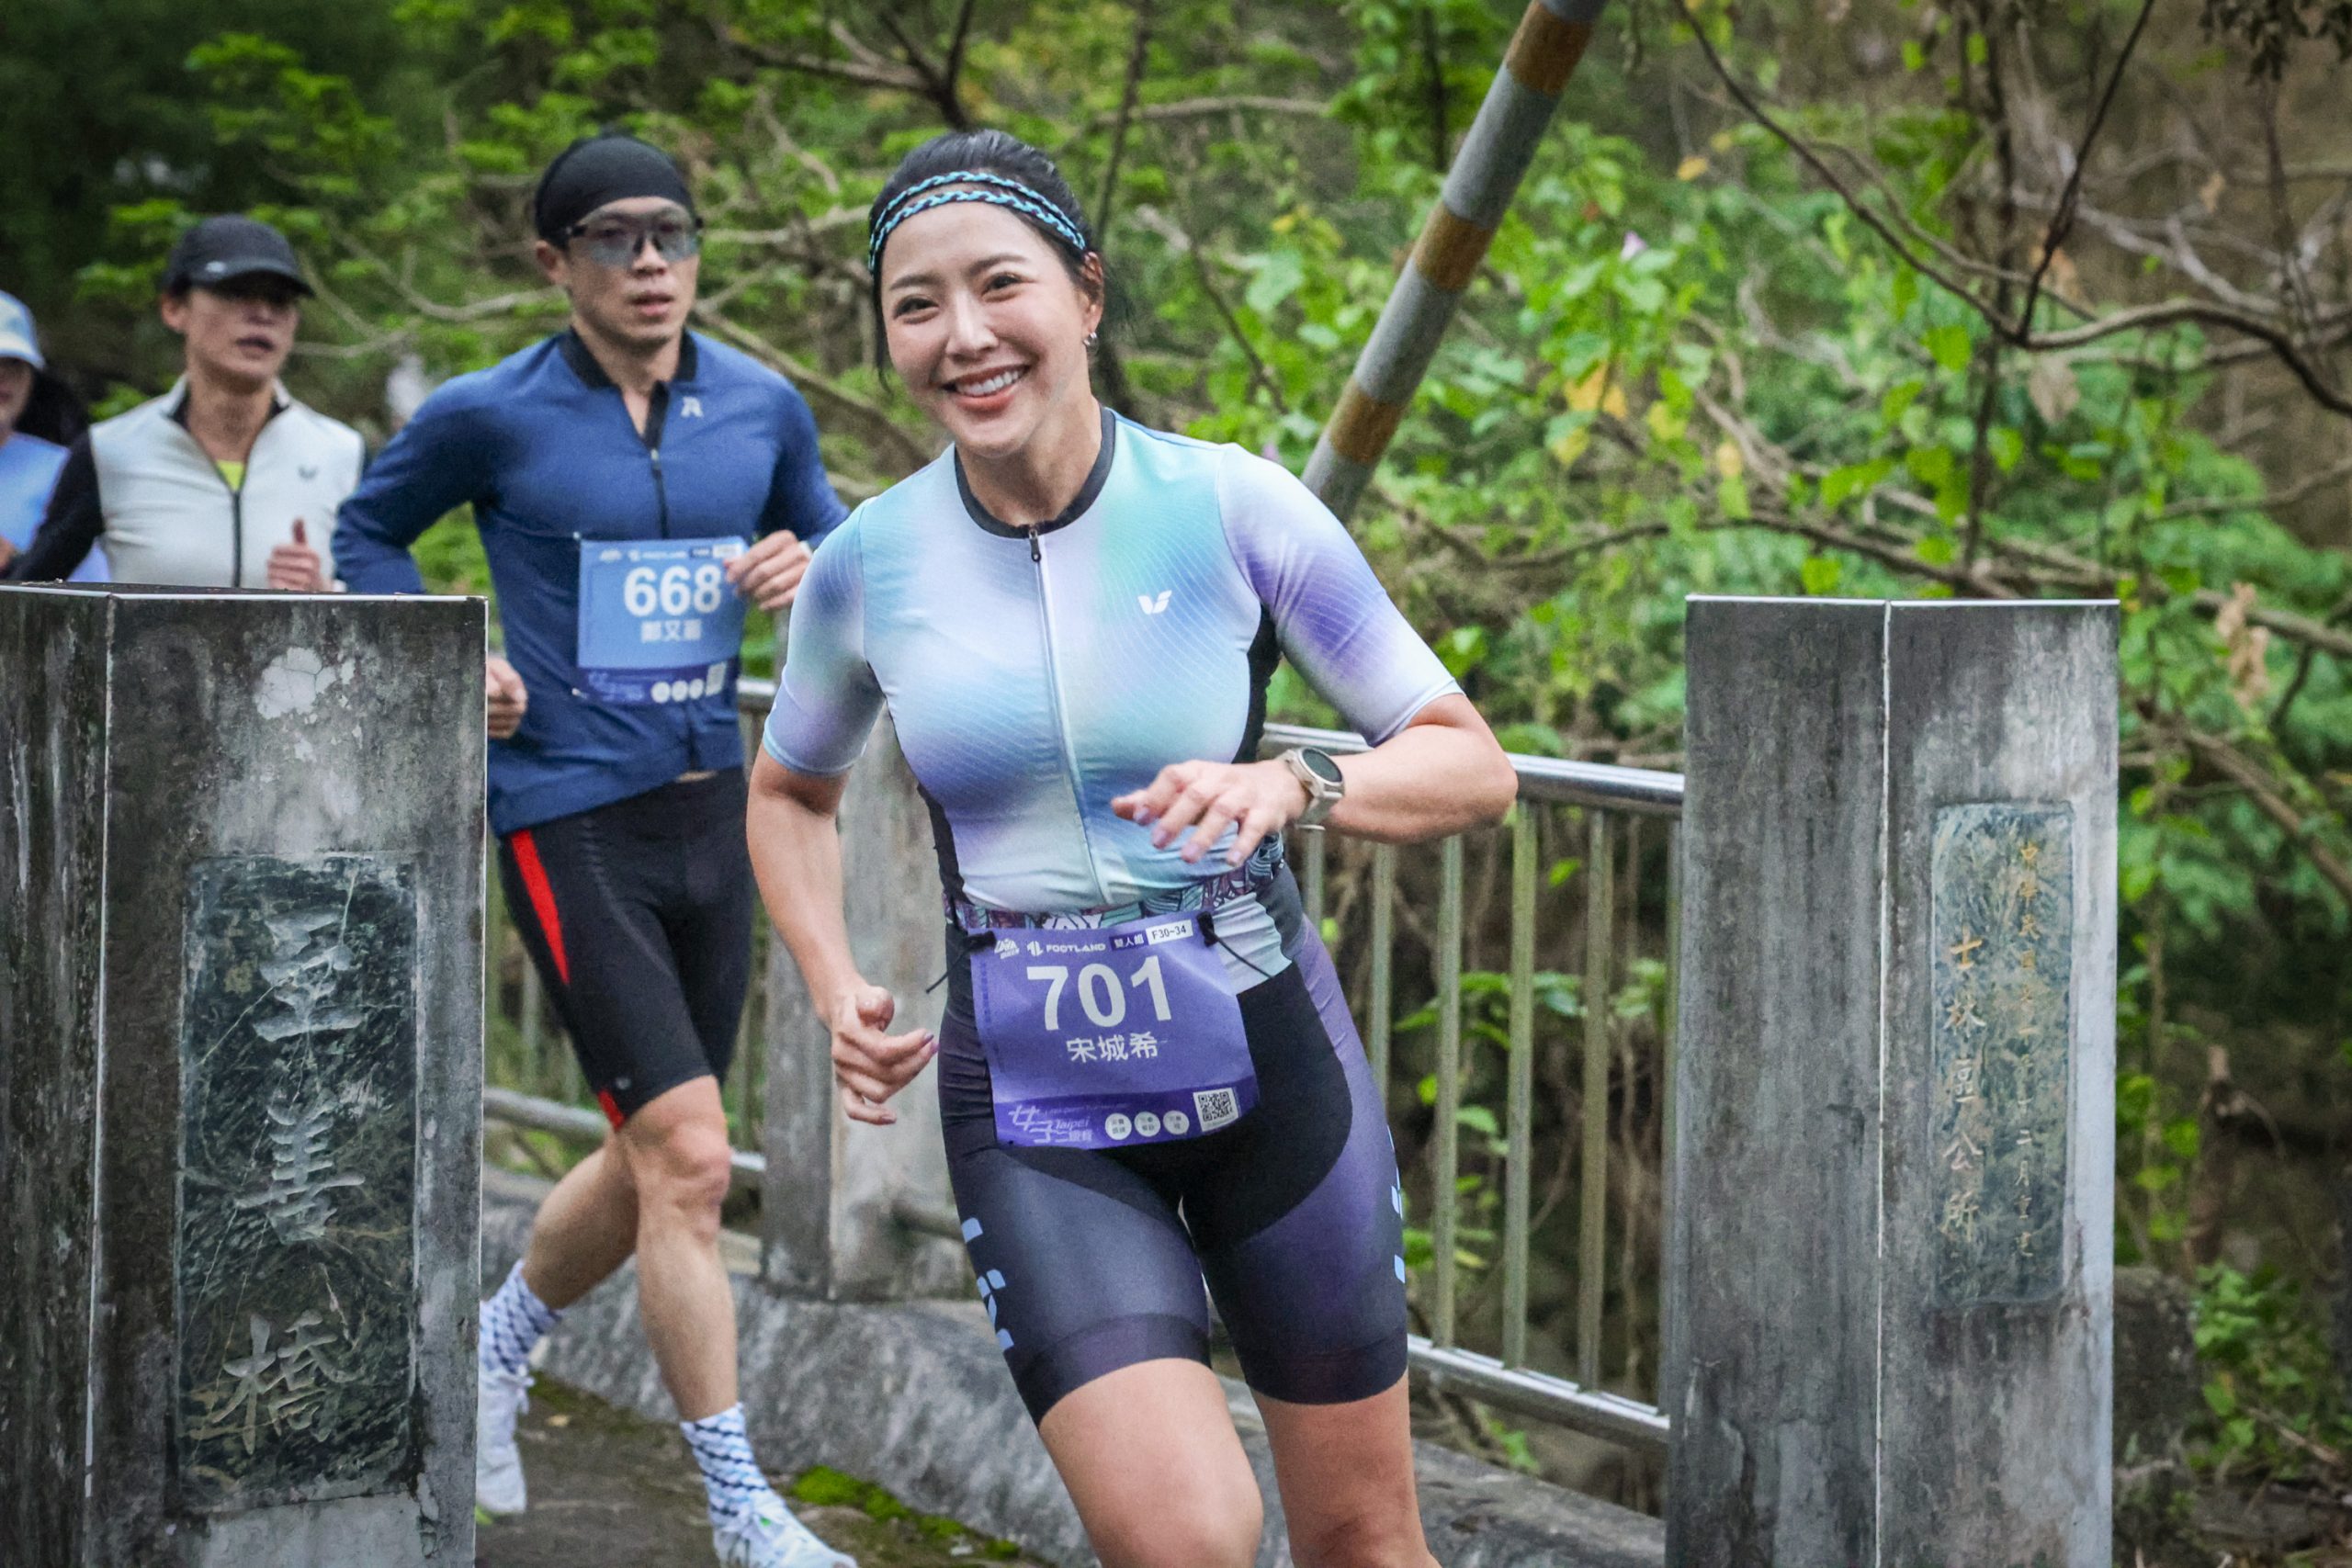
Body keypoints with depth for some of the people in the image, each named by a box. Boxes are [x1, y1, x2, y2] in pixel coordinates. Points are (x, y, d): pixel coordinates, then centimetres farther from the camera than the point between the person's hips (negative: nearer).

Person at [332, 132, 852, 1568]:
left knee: (655, 1161, 15)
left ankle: (499, 1342, 44)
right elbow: (370, 528, 10)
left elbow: (834, 537, 19)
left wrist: (810, 568, -5)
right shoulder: (492, 416, -6)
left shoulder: (763, 407, 4)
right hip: (569, 817, -5)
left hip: (712, 809, 5)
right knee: (689, 1155, -12)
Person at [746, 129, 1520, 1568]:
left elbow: (1474, 765, -6)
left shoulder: (1234, 506, -9)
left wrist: (1291, 786, -26)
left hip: (1269, 1064, 0)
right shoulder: (868, 563, -2)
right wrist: (838, 992, 1)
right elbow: (789, 791, 18)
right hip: (1033, 1108, 0)